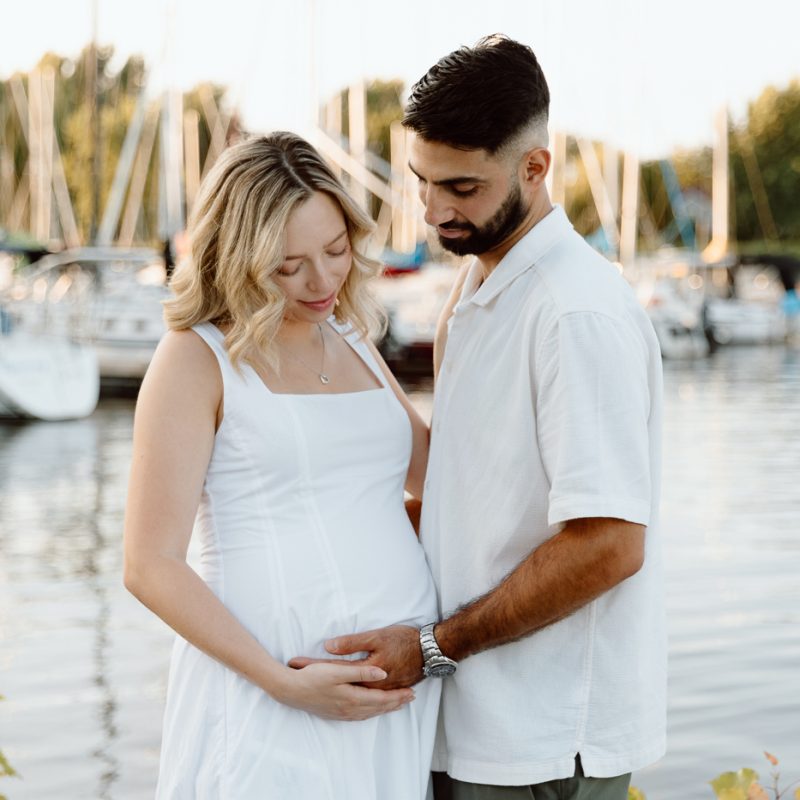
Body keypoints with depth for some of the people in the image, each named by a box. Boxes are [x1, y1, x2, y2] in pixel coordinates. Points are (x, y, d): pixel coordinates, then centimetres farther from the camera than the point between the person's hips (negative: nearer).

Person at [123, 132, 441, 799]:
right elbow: (151, 567, -9)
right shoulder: (198, 358, -4)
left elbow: (437, 472, 26)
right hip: (270, 695, -5)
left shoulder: (354, 345, 14)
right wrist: (285, 683, -16)